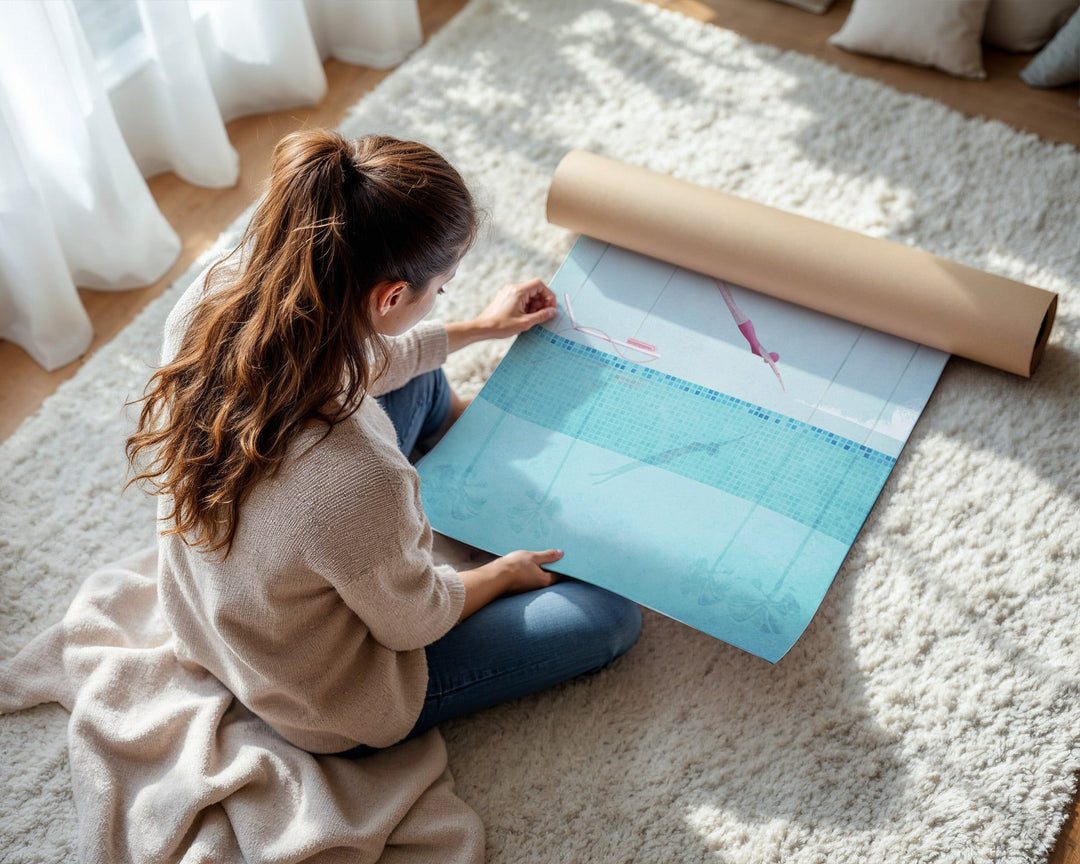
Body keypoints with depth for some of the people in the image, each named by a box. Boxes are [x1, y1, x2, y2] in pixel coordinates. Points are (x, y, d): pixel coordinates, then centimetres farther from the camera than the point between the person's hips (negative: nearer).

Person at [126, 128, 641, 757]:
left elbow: (344, 367, -1)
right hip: (337, 713, -6)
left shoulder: (208, 301, -25)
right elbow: (412, 621, -22)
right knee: (611, 617, 7)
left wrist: (480, 329, 11)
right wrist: (503, 575, 0)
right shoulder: (361, 481, -46)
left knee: (420, 381, 17)